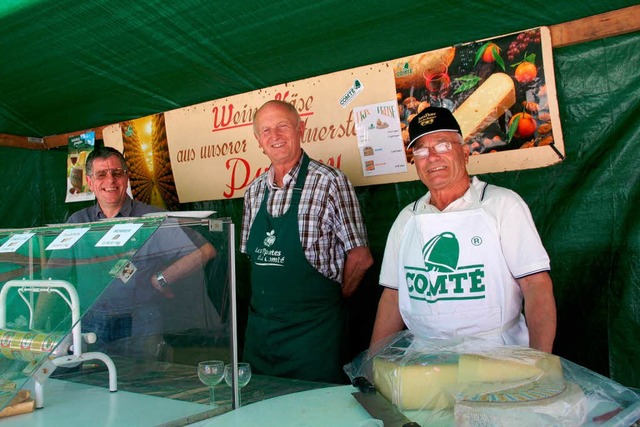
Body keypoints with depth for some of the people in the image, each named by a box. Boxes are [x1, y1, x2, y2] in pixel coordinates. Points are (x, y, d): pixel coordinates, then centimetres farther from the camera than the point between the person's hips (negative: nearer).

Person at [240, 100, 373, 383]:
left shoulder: (330, 182, -11)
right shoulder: (254, 191, 7)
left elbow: (360, 258, -8)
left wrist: (331, 297, 2)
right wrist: (269, 299, 5)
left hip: (313, 329, -5)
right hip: (259, 327, 5)